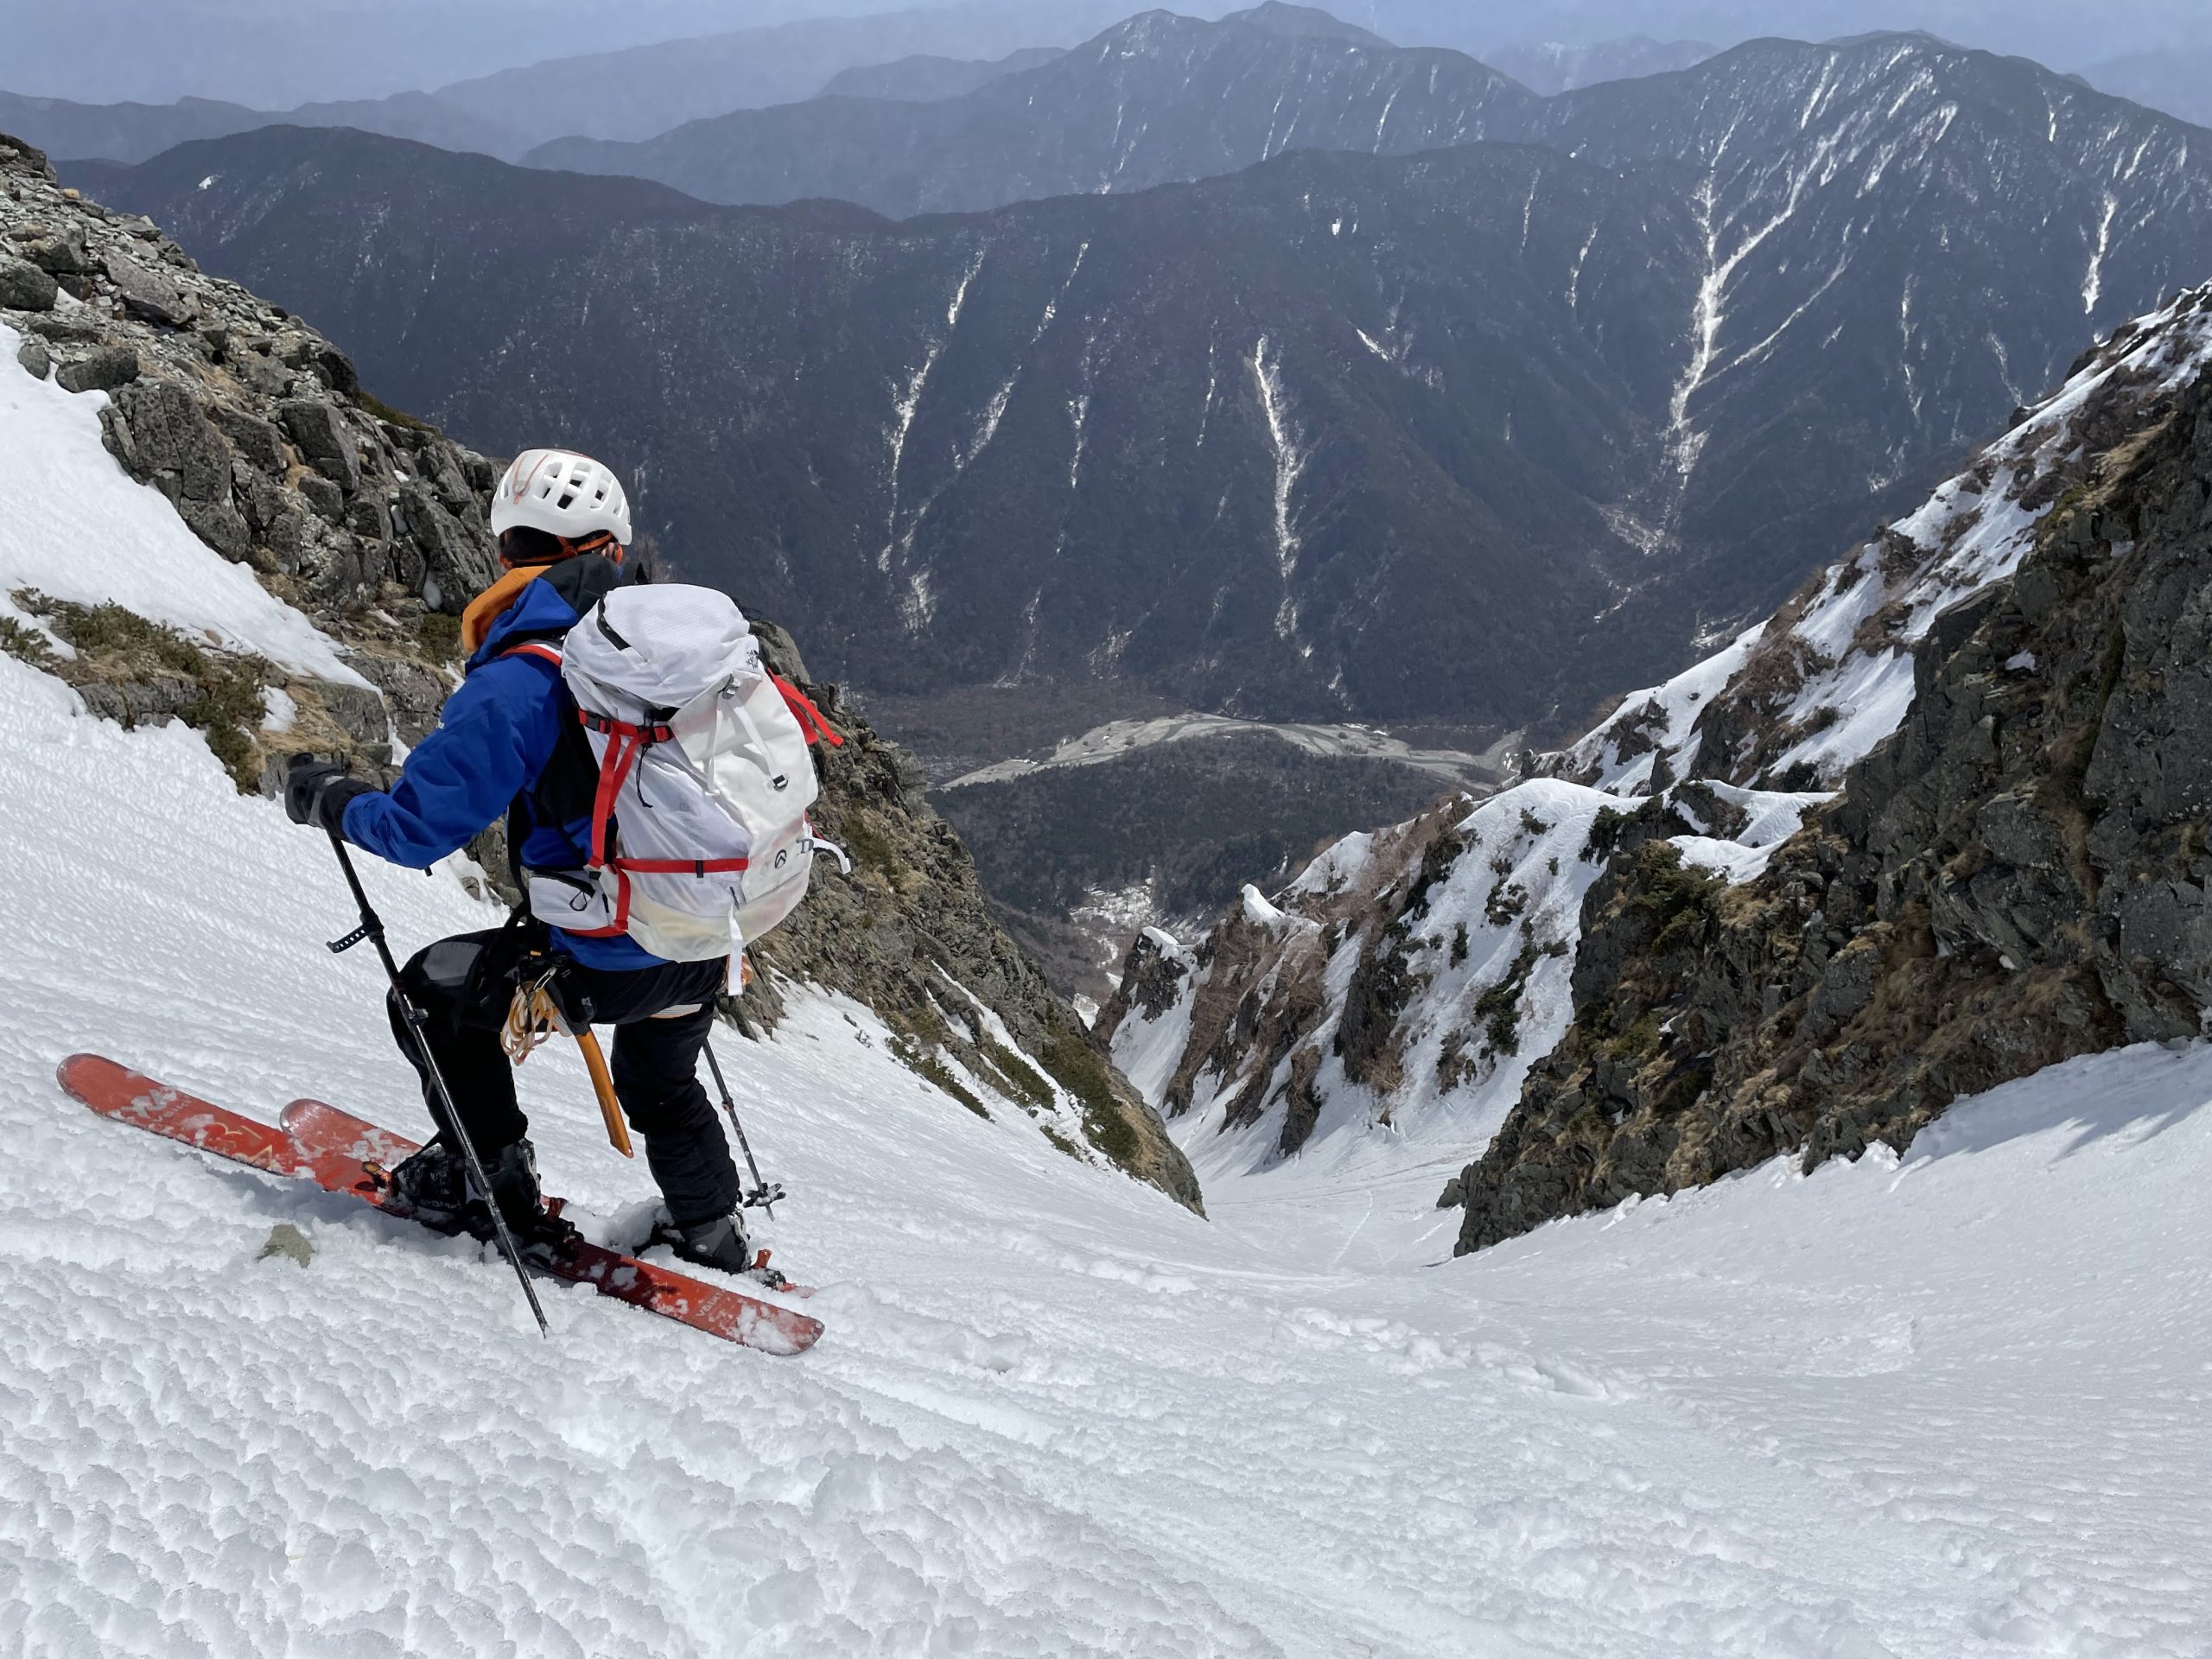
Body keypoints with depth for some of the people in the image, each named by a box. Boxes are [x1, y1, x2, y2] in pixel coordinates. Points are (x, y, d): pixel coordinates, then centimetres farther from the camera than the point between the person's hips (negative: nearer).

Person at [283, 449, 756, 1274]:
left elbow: (417, 827, -17)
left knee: (435, 992, 15)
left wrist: (326, 797, 3)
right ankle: (714, 1241, 46)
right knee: (659, 1083, 33)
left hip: (610, 962, -7)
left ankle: (493, 1180, 24)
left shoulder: (517, 685, -19)